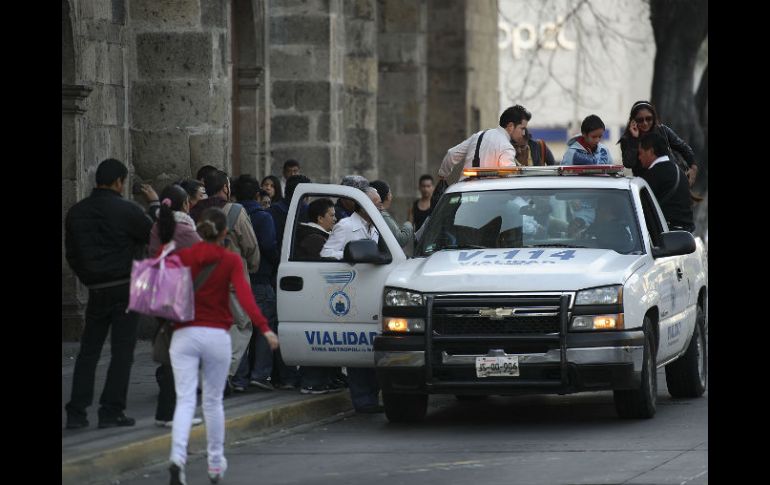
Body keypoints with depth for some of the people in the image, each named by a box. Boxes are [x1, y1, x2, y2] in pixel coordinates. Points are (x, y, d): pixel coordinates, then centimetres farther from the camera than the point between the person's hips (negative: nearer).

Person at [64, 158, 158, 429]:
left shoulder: (76, 213, 7)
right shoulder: (126, 211, -12)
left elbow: (71, 254, 13)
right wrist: (155, 205, 12)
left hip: (96, 291, 5)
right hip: (126, 289, -5)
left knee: (88, 351, 11)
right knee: (122, 351, 0)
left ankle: (76, 412, 6)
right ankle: (111, 411, -4)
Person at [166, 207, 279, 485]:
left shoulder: (182, 257, 2)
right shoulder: (231, 261, -2)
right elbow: (244, 294, -15)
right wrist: (264, 328, -23)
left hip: (184, 335, 0)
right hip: (216, 336, 0)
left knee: (185, 400, -6)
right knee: (213, 400, 15)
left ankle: (178, 457, -28)